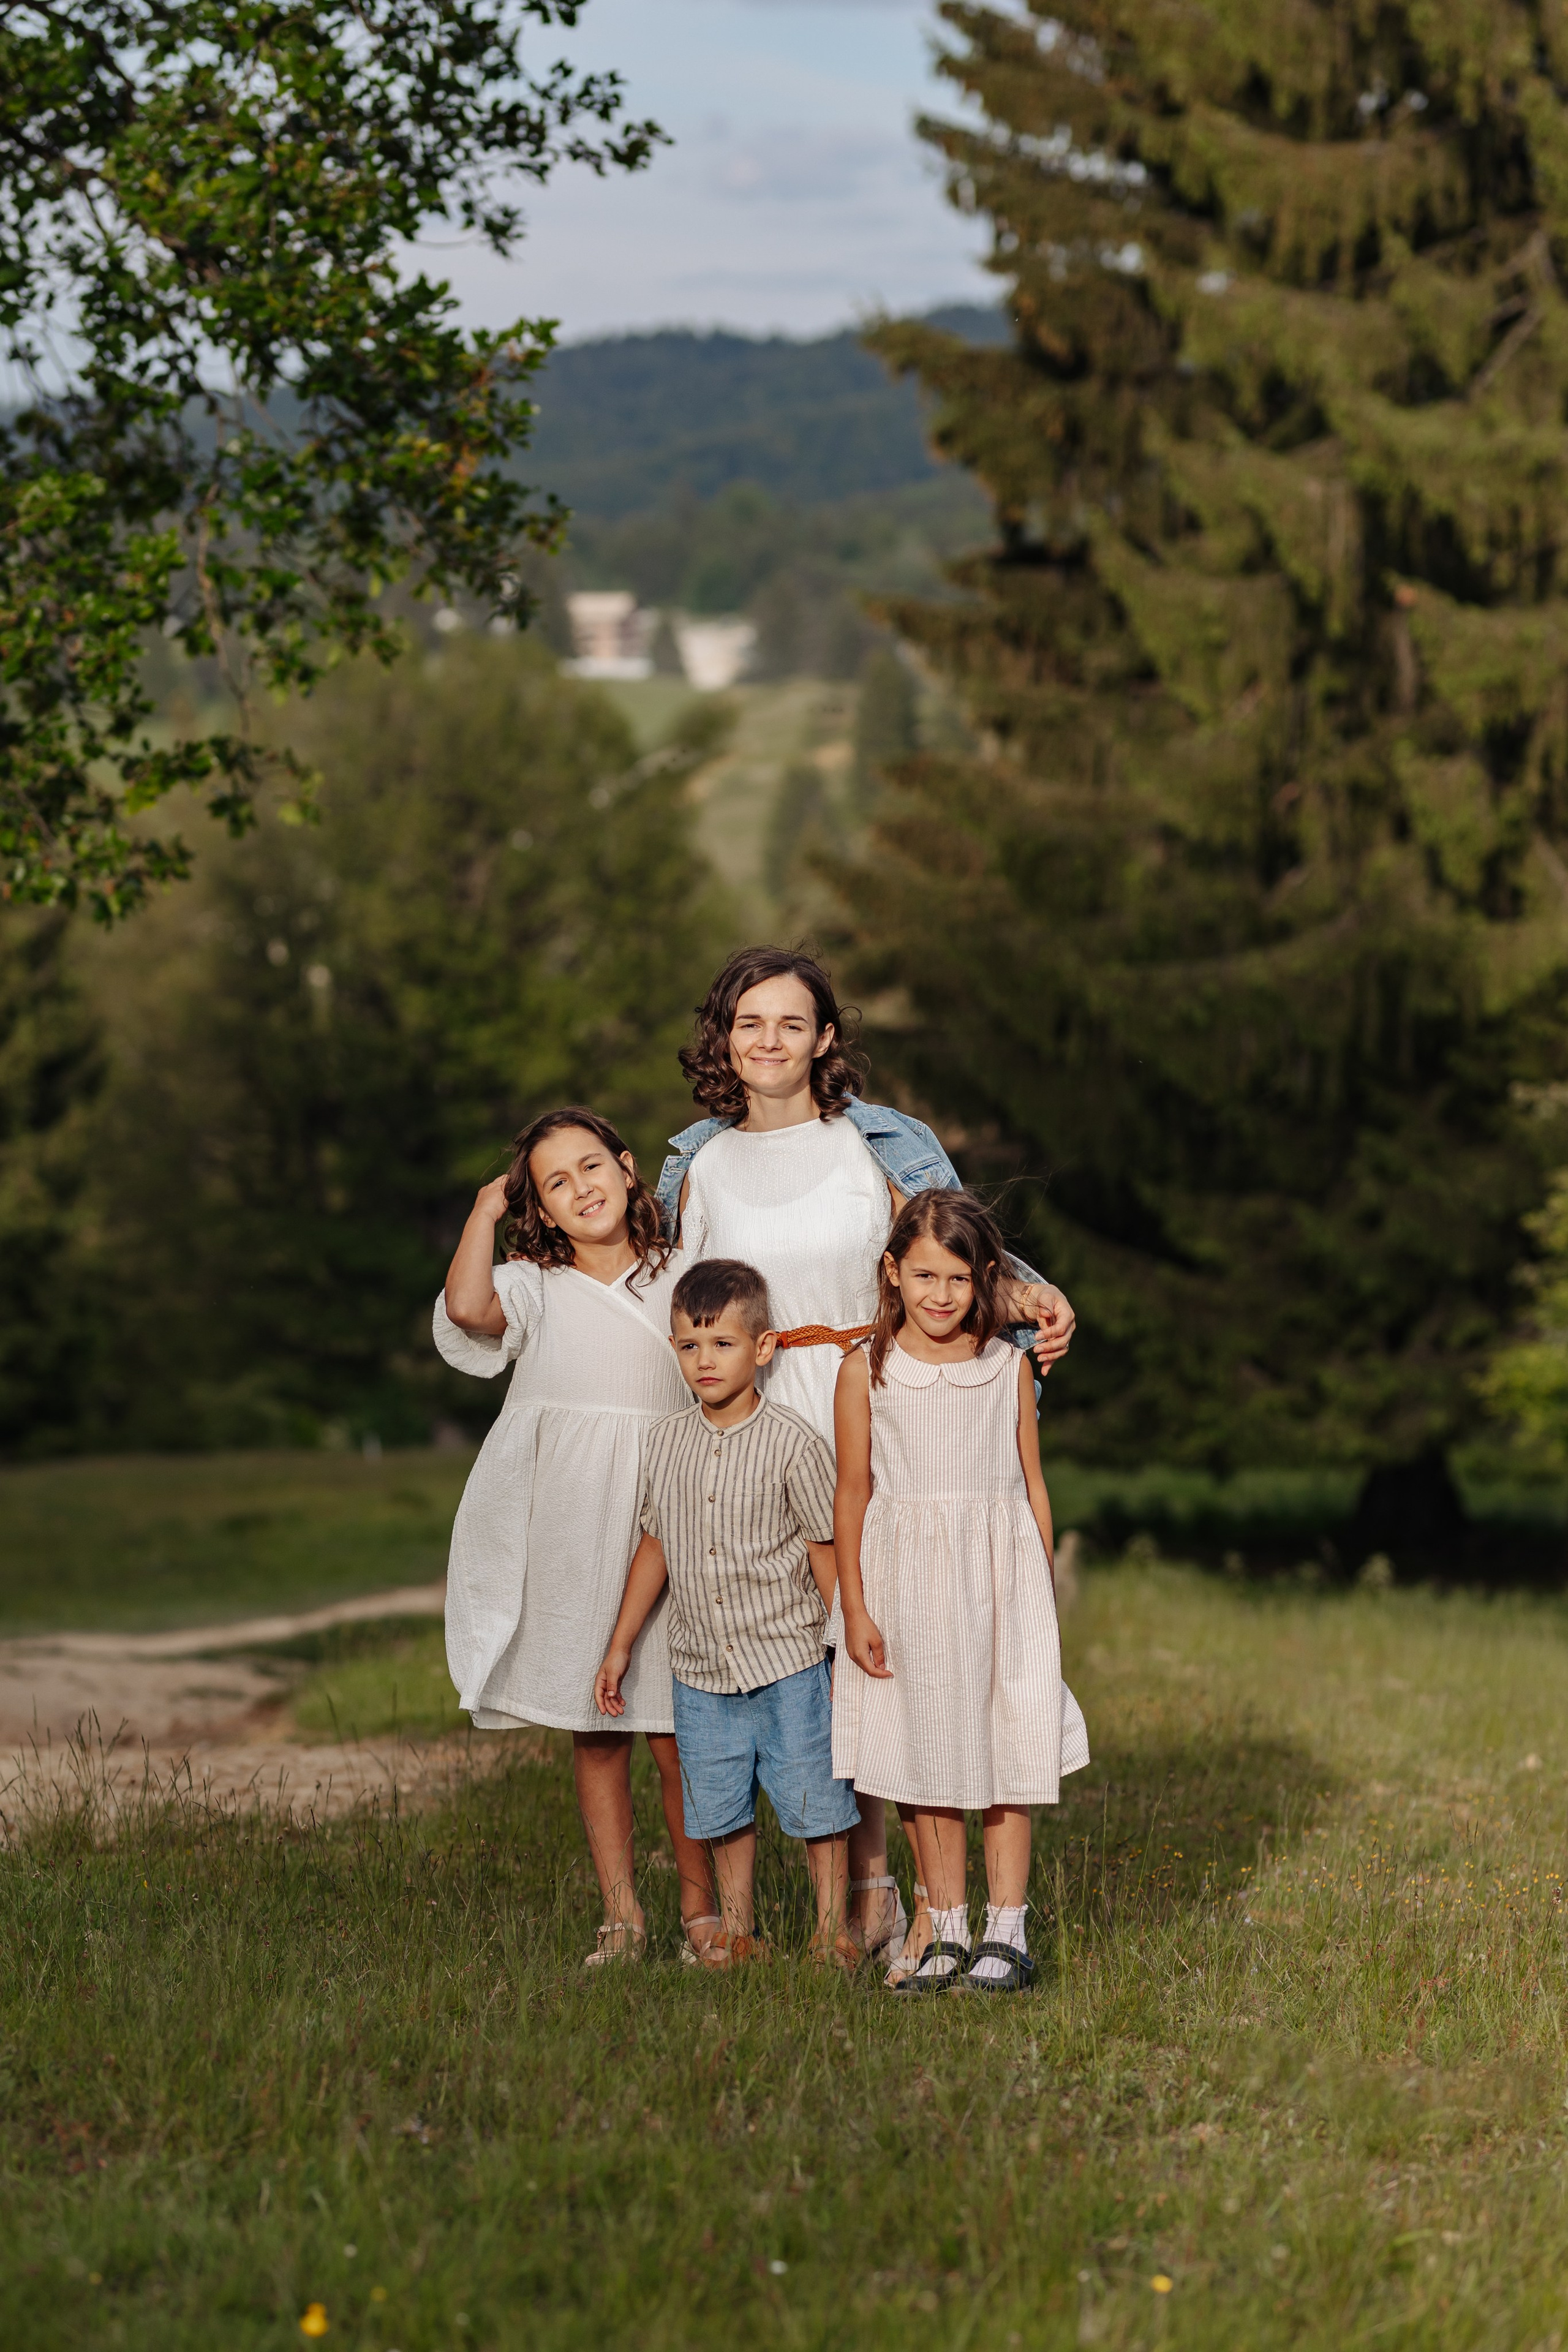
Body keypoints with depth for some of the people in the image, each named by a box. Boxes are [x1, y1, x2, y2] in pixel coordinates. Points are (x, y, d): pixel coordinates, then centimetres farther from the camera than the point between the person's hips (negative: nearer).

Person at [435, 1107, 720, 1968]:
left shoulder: (680, 1279, 8)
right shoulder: (535, 1286, 4)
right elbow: (467, 1308, -17)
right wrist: (484, 1214, -4)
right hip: (566, 1533, 0)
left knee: (677, 1733, -3)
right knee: (594, 1731, 5)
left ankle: (701, 1904, 9)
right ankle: (620, 1912, 13)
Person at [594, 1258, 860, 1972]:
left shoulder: (792, 1444, -10)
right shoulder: (668, 1442, 3)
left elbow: (826, 1550, -4)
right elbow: (655, 1545, 12)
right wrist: (620, 1647, 14)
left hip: (787, 1661, -4)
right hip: (700, 1669, 4)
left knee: (813, 1799, 1)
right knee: (720, 1808, 10)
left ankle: (831, 1929, 14)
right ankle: (736, 1928, 24)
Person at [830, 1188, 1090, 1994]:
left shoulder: (1007, 1367, 3)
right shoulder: (866, 1371, -1)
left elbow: (1032, 1486, 8)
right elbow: (851, 1496, 1)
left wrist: (1044, 1596, 7)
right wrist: (855, 1610, -3)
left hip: (996, 1578, 0)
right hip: (904, 1580, 0)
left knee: (1004, 1754, 0)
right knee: (925, 1759, 6)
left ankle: (1006, 1935, 6)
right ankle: (947, 1936, 14)